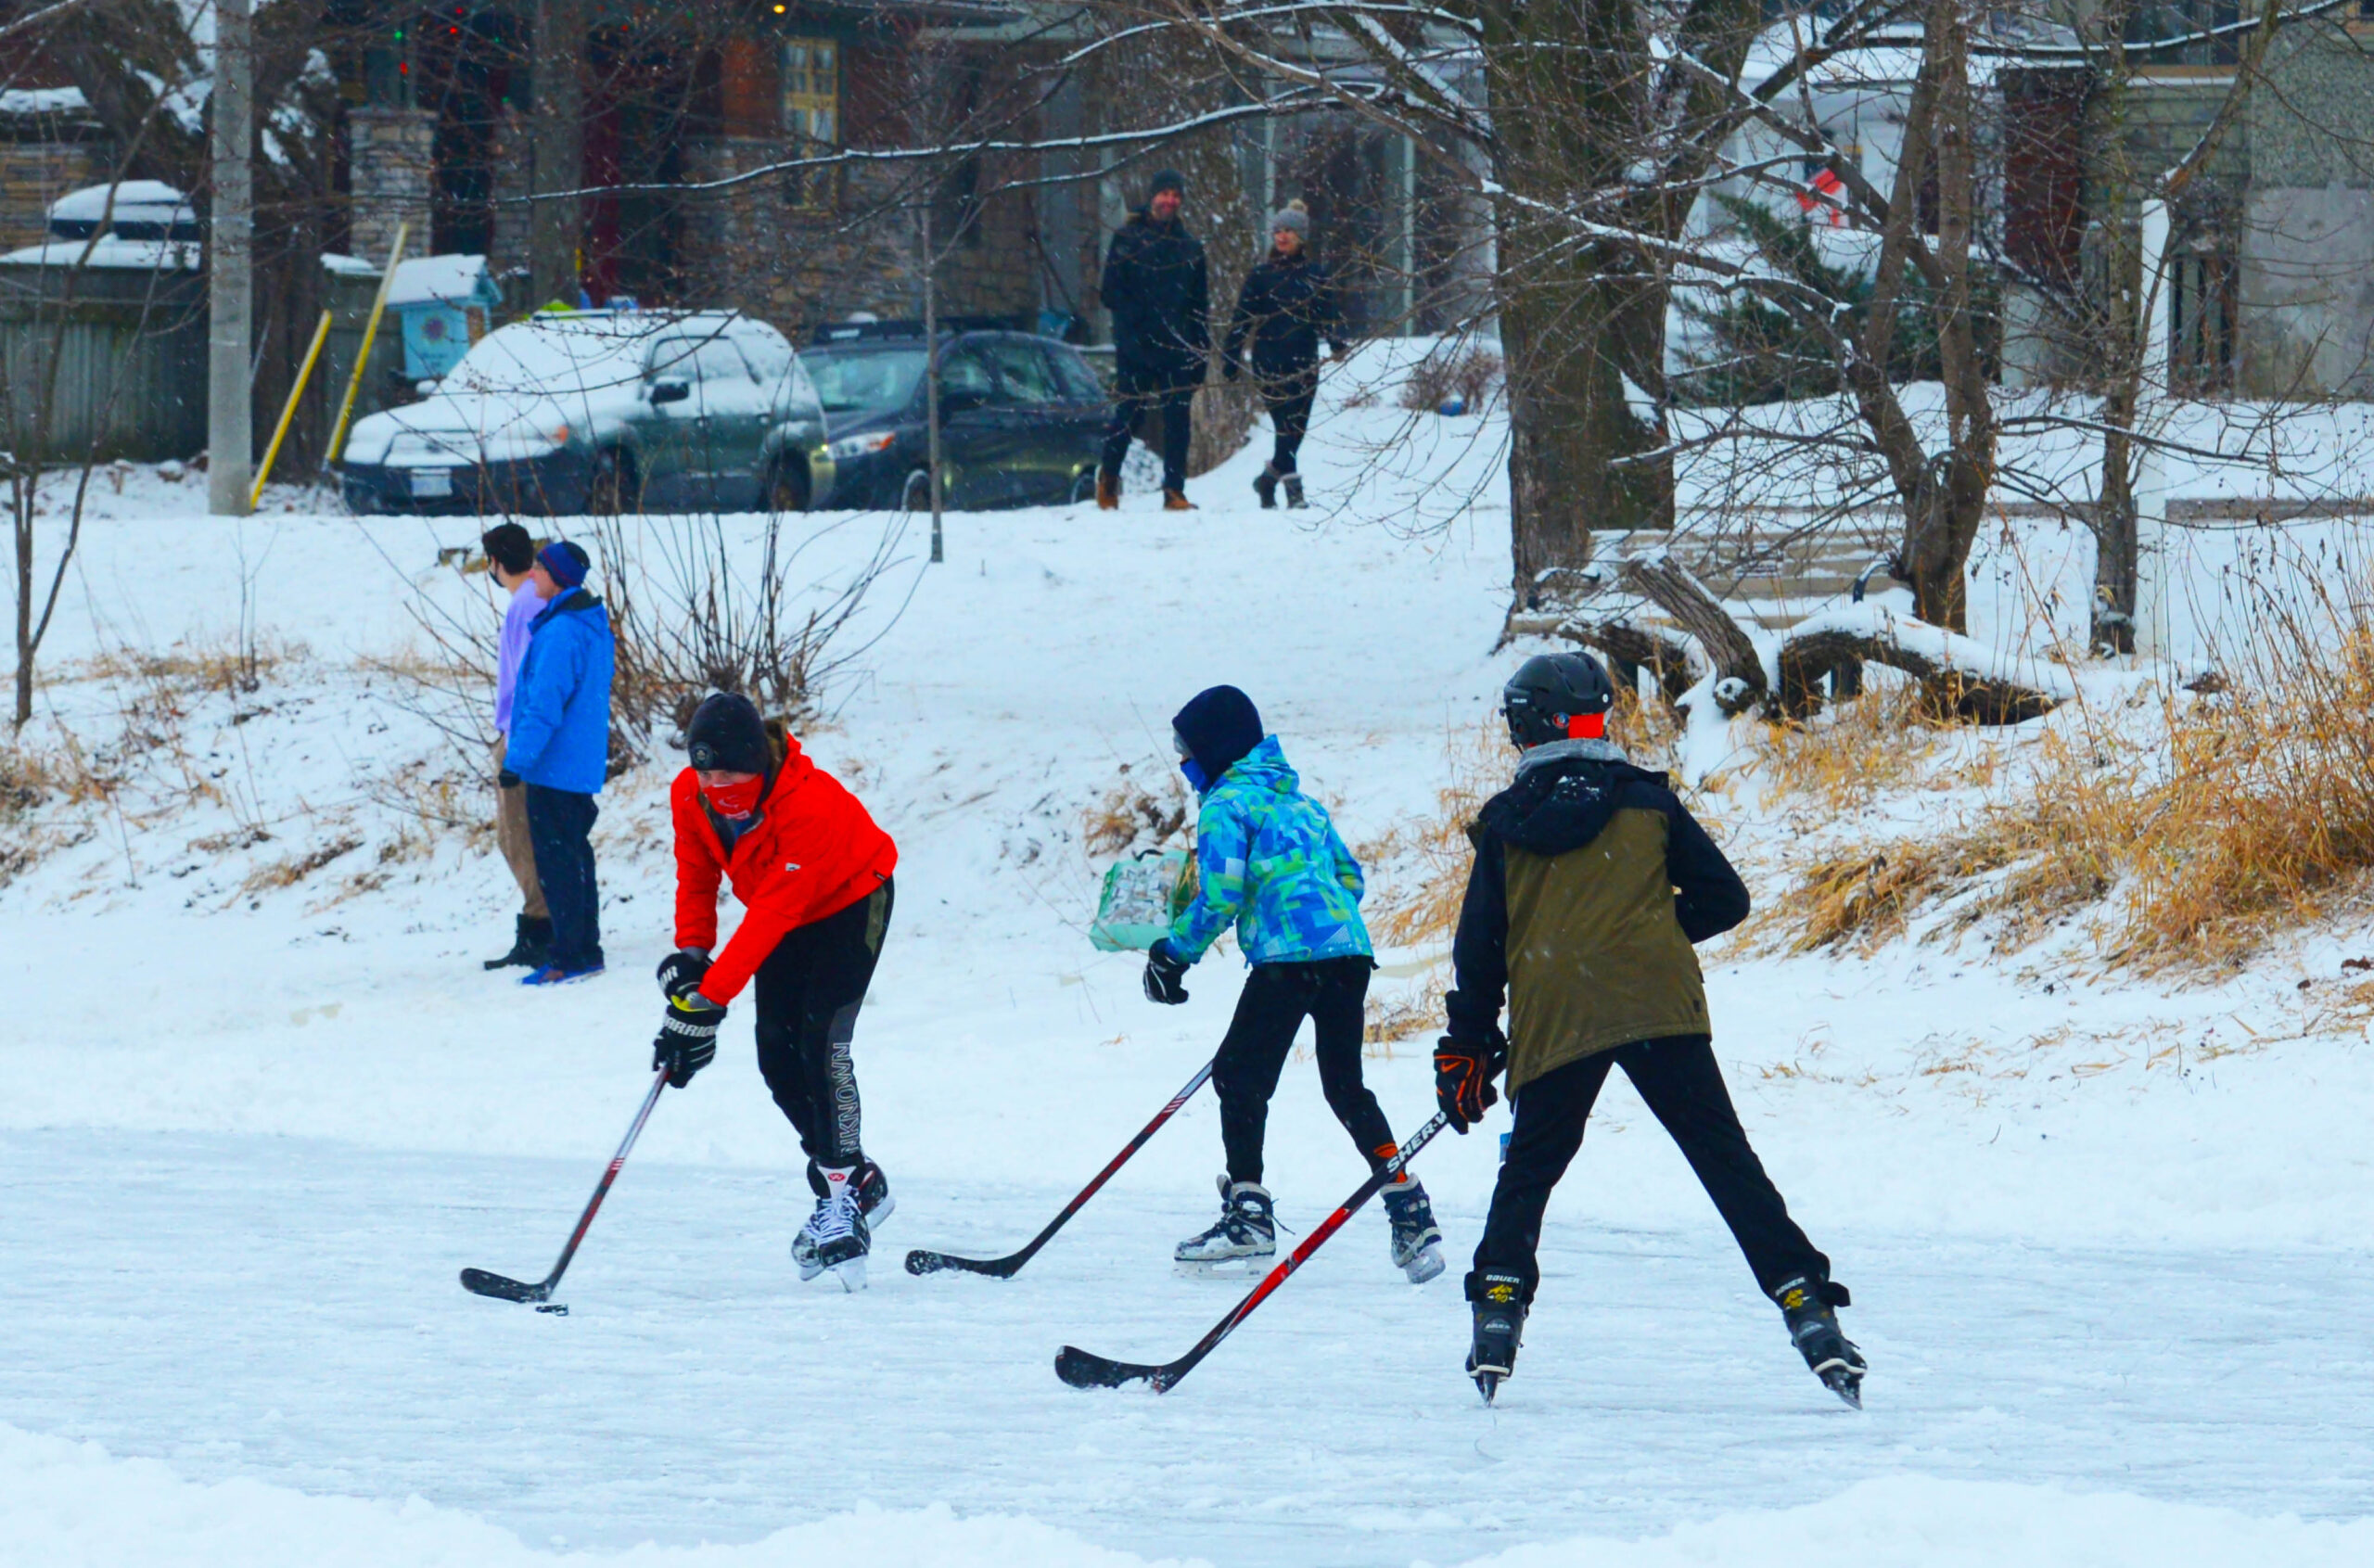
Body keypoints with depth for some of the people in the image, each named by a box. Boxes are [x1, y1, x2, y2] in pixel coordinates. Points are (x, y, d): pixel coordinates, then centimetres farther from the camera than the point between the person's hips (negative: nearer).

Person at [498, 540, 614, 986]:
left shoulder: (559, 632, -21)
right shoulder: (594, 626, 11)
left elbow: (544, 706, -24)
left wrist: (517, 760, -20)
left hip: (555, 766, -10)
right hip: (583, 766, 10)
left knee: (557, 862, -5)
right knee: (574, 855, 16)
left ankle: (570, 957, -4)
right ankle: (586, 951, 20)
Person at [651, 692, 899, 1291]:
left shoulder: (808, 804, -38)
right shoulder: (690, 796, -19)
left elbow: (773, 912, -39)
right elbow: (696, 880, -5)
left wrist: (711, 998, -43)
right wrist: (690, 954, -22)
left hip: (851, 900, -7)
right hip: (786, 919, 7)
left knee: (820, 1039, -21)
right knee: (776, 1055, -1)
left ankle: (844, 1196, -15)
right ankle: (859, 1183, 14)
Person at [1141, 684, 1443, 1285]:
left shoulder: (1226, 804, 1)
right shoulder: (1299, 800, 25)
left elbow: (1221, 897, -9)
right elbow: (1349, 875, 27)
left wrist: (1173, 955, 0)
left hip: (1288, 958, -8)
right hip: (1350, 950, 8)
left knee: (1239, 1076, 0)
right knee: (1346, 1085, 15)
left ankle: (1248, 1215, -5)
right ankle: (1409, 1209, 10)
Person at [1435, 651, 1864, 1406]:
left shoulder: (1505, 823, 11)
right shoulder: (1646, 801, 9)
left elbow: (1479, 947, 11)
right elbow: (1723, 898, 9)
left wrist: (1466, 1048, 18)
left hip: (1553, 1024, 1)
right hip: (1659, 1006, -1)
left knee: (1529, 1170, 18)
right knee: (1728, 1163, 0)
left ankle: (1498, 1309, 4)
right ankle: (1808, 1311, -9)